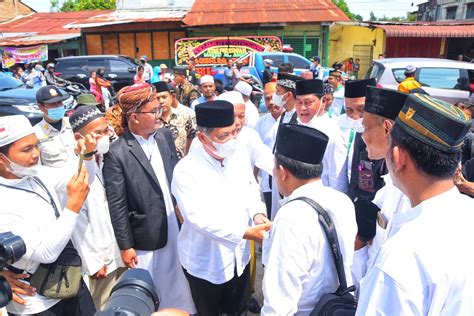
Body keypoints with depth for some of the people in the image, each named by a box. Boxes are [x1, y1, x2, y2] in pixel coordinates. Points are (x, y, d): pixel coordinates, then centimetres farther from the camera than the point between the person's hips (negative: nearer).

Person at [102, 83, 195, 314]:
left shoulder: (165, 136, -1)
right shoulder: (117, 153, -18)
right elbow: (117, 205, -14)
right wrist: (125, 246, -10)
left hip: (176, 228, 5)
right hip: (146, 238, -5)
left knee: (178, 285, 22)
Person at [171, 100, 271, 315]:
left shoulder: (238, 155, -6)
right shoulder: (186, 170, -23)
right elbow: (200, 218, -28)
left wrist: (257, 214, -16)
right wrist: (244, 233, -33)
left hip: (238, 255, 5)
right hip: (205, 262, -4)